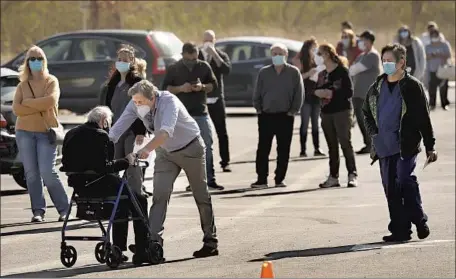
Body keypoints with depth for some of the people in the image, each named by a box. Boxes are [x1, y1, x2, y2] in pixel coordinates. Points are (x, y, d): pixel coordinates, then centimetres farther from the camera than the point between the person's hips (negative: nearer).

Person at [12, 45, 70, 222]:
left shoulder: (51, 82, 3)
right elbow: (16, 109, -4)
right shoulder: (23, 85, 10)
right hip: (25, 132, 3)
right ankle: (38, 211, 4)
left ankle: (64, 208, 0)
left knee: (47, 172, -12)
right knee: (31, 173, -1)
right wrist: (40, 106, -11)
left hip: (46, 132, -3)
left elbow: (51, 100, -17)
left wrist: (27, 102, -8)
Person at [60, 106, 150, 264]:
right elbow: (103, 167, -22)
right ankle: (142, 252, 2)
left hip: (79, 186, 9)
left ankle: (118, 250, 26)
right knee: (140, 201, 5)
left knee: (123, 201, 29)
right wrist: (126, 161, -9)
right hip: (98, 185, -9)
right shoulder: (100, 135, -14)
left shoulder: (71, 134, 11)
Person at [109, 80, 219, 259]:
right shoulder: (135, 106, -18)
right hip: (166, 152, 4)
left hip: (190, 148, -4)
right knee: (159, 195, -12)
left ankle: (210, 242, 19)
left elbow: (166, 131, -49)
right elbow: (116, 130, -19)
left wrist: (147, 150, -63)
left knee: (201, 196, 7)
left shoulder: (168, 101, -34)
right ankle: (154, 241, -18)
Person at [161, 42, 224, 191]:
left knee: (207, 146, -1)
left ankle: (210, 179, 4)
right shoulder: (174, 69, 1)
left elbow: (214, 84, 10)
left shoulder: (204, 66, 5)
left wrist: (202, 87, -11)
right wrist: (180, 88, -16)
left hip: (201, 113, 1)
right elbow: (165, 88, 1)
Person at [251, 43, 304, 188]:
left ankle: (280, 179, 10)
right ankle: (261, 179, 2)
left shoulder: (293, 72, 1)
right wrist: (258, 109, 2)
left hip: (285, 116, -1)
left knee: (283, 150, 3)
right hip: (266, 116, 1)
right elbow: (257, 93, 9)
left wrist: (293, 110, -5)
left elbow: (299, 93, 0)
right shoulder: (264, 72, 6)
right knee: (263, 149, -2)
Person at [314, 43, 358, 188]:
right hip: (326, 112, 6)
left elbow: (349, 92, -11)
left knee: (345, 143, -8)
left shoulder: (342, 71, -6)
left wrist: (332, 93, -16)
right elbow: (317, 90, 17)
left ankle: (352, 175, -6)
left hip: (342, 111, -6)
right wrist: (319, 92, -5)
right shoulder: (322, 74, 14)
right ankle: (333, 177, 10)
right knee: (332, 146, 8)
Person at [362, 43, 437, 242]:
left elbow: (424, 118, -4)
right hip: (384, 147, 6)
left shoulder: (412, 86, -4)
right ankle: (399, 230, 11)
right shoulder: (377, 87, 12)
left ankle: (419, 221, 0)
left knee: (406, 181, -17)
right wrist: (374, 133, 12)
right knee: (391, 188, 5)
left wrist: (430, 147, -6)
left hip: (406, 145, -6)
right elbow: (367, 111, 26)